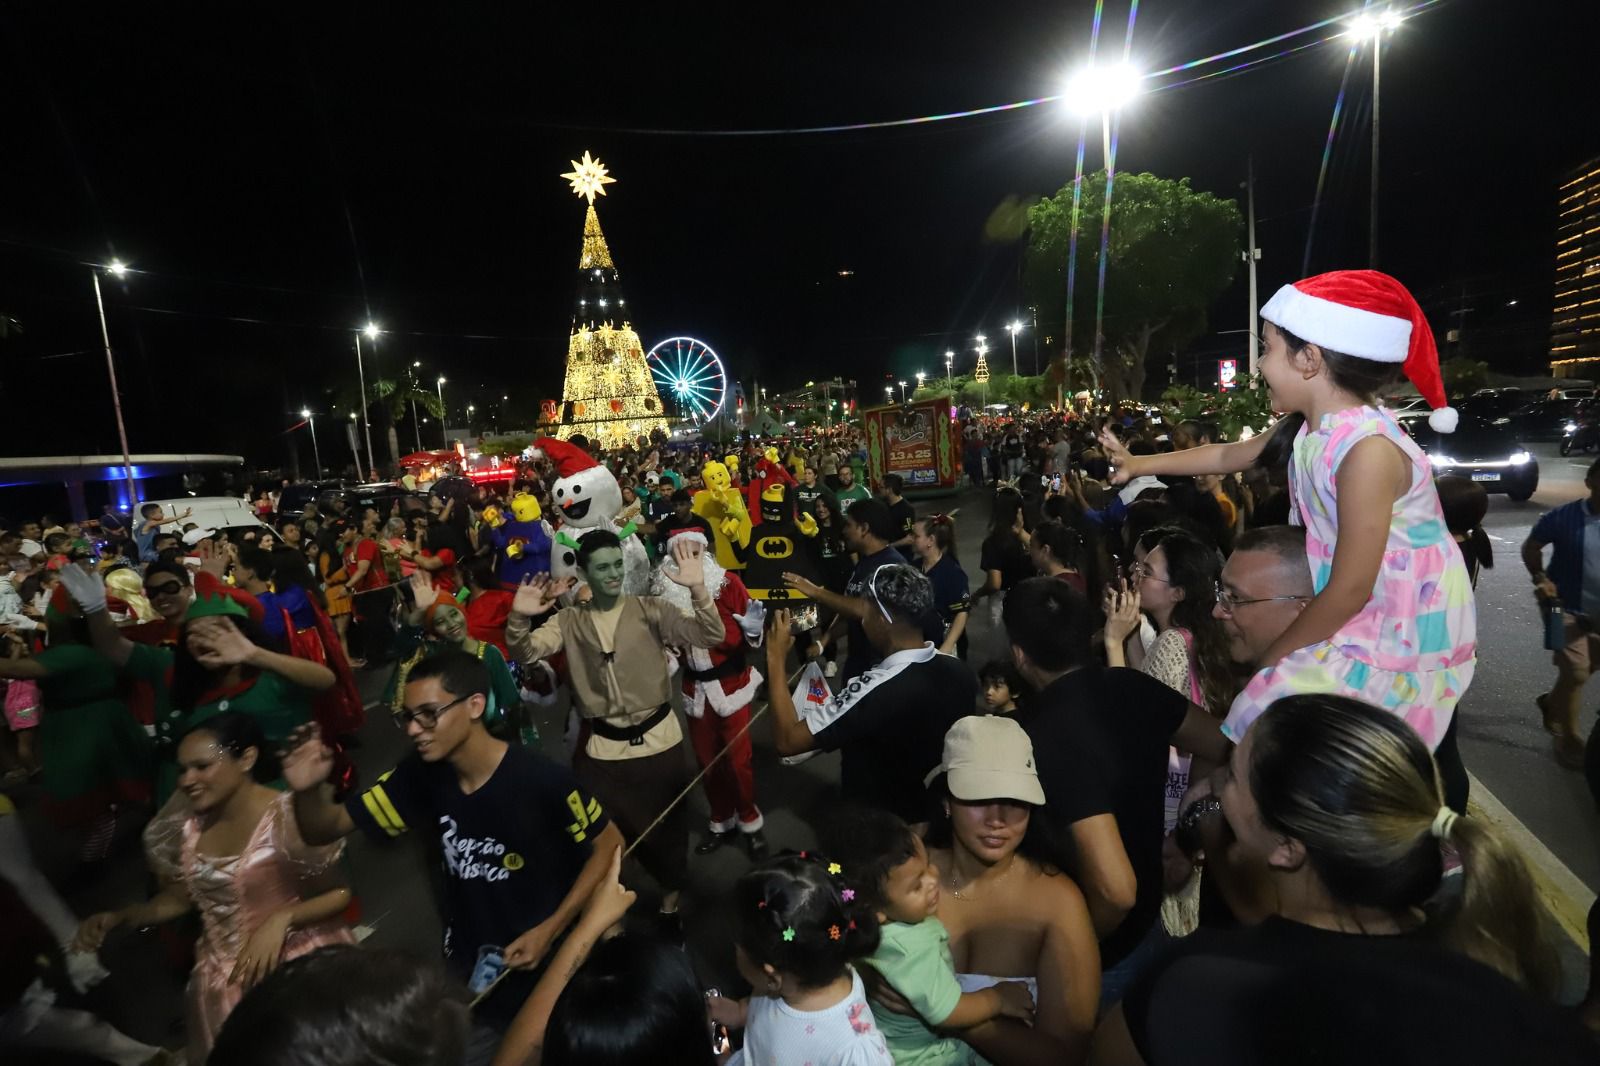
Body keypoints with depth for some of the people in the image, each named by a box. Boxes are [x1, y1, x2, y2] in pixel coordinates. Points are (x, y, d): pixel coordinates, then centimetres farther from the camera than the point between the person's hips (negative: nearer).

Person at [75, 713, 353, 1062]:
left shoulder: (289, 817, -19)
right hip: (225, 974, 5)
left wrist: (282, 919, -25)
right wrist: (117, 917, 0)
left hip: (300, 961, -5)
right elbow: (179, 898, 13)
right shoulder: (186, 823, 0)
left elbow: (343, 893, -14)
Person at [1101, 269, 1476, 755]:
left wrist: (1270, 659, -11)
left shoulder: (1368, 450, -29)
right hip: (1355, 618, 8)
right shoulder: (1313, 427, -3)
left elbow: (1349, 591, -24)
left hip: (1404, 641, -8)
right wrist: (1140, 463, 24)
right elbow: (1229, 456, 17)